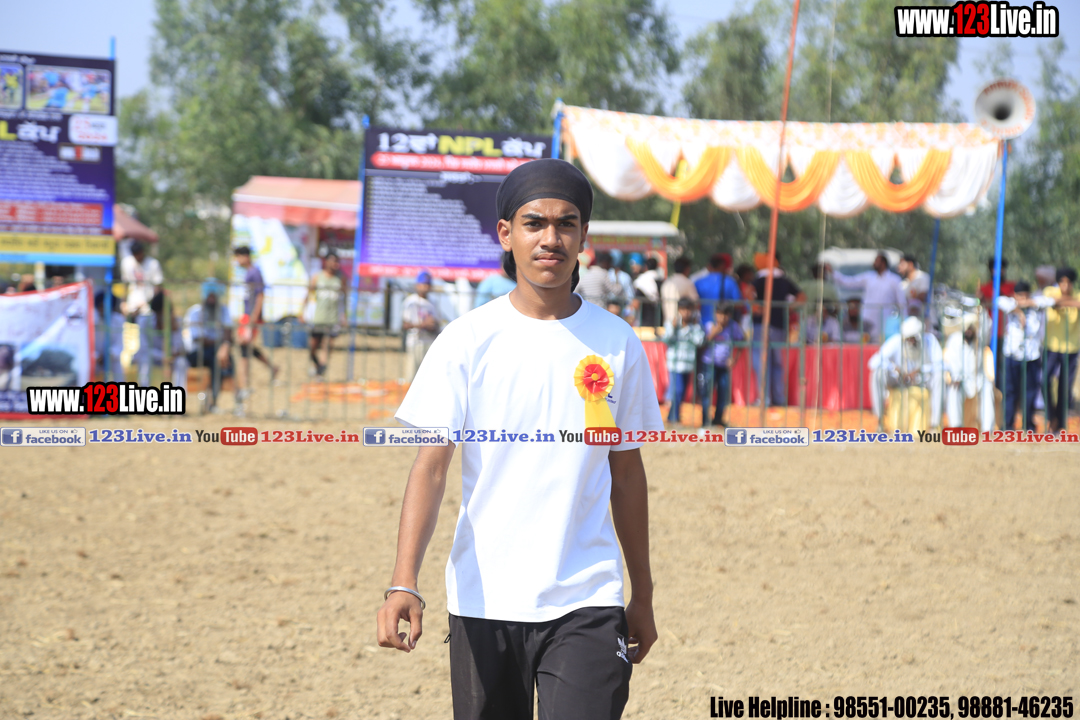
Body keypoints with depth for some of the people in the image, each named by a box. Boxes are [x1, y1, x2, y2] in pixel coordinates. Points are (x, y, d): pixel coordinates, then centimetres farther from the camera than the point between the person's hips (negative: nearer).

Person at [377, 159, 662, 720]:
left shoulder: (616, 343, 4)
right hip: (483, 601, 0)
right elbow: (431, 465, -7)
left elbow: (627, 472, 13)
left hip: (586, 604, 0)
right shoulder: (467, 340, -2)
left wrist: (643, 595, 16)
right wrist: (403, 582, -20)